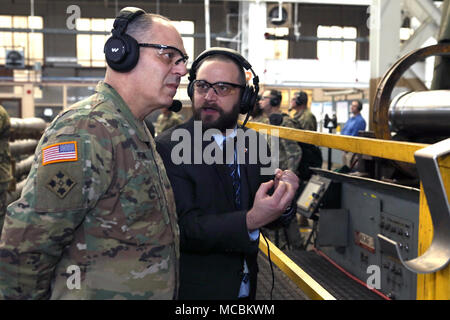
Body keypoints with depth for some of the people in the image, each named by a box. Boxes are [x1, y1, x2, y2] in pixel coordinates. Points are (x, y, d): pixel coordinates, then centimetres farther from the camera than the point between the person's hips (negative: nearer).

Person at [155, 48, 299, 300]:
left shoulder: (255, 143, -1)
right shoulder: (169, 148, -17)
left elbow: (272, 216, 2)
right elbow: (185, 229, -23)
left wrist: (283, 201, -20)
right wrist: (251, 220, -35)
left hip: (246, 286, 5)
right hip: (195, 289, -5)